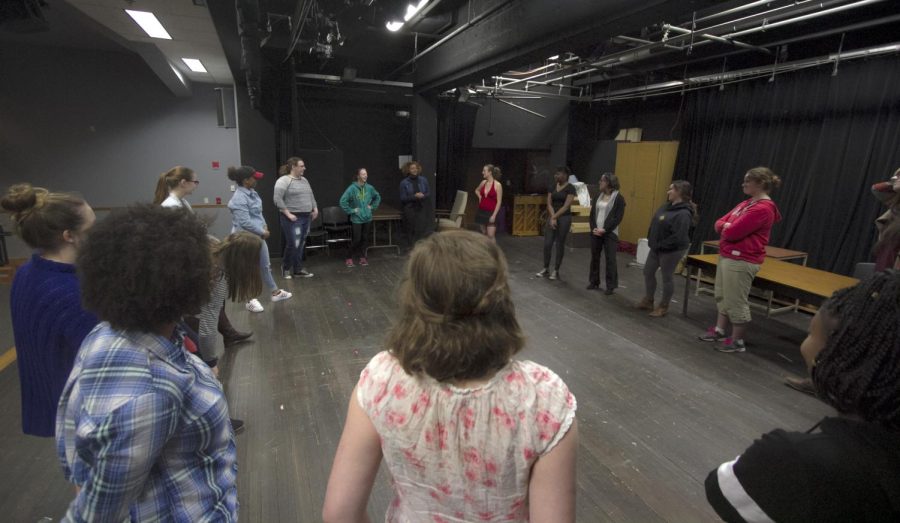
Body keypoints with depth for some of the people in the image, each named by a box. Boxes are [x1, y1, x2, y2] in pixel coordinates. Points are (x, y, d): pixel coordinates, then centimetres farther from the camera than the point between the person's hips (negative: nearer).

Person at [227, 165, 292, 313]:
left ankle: (275, 292, 35)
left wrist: (264, 225, 3)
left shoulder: (251, 192, 5)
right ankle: (251, 300, 24)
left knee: (265, 266, 20)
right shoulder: (239, 198, -24)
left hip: (258, 236, 9)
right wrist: (263, 232, -17)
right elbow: (245, 222, -27)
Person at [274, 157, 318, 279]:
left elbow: (311, 196, 24)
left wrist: (315, 208, 11)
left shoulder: (304, 180, 15)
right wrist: (288, 214, -18)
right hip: (292, 218, -7)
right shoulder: (284, 180, -10)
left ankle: (298, 269, 17)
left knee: (301, 245, 9)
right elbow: (277, 199, -16)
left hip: (306, 217, 7)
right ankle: (286, 268, 14)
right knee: (293, 244, -8)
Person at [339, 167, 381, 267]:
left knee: (365, 239, 9)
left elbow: (378, 197, 19)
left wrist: (373, 207, 10)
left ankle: (362, 257, 23)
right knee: (357, 239, -3)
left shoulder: (369, 188, 0)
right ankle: (350, 258, 13)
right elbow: (343, 201, -15)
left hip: (367, 218, 4)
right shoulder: (352, 188, -14)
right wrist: (351, 210, -12)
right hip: (357, 219, -4)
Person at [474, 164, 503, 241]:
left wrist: (494, 215, -17)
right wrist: (480, 197, 10)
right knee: (483, 235, 12)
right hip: (481, 212, 6)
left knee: (490, 237, -10)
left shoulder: (497, 185, -11)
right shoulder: (483, 182, 5)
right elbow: (477, 190, 29)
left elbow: (499, 202, -12)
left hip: (491, 213, -6)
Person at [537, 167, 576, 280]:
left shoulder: (570, 188, -8)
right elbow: (549, 204, 3)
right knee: (547, 244, 3)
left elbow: (566, 206, -14)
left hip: (564, 218, -5)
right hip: (552, 217, 5)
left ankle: (556, 270, 13)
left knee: (560, 245, 2)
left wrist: (555, 217, -15)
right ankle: (546, 268, 17)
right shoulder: (552, 187, 8)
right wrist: (552, 217, -11)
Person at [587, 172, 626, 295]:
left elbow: (618, 217, -12)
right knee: (594, 257, 11)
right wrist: (593, 227, -7)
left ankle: (611, 286, 9)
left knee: (610, 259, 0)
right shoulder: (599, 195, 10)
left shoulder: (619, 198, -7)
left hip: (610, 233, -5)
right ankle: (594, 282, 24)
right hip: (596, 232, 6)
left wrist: (605, 230, -17)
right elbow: (592, 213, 7)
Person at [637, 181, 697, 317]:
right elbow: (655, 224, 14)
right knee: (648, 272, 16)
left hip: (671, 250, -9)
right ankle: (648, 301, 32)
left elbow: (678, 237, -29)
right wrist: (651, 240, 5)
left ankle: (663, 307, 21)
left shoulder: (683, 213, -23)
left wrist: (661, 245, -20)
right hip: (656, 248, 9)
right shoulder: (667, 206, 5)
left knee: (667, 277, 5)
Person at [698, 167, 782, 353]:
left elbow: (732, 233, -24)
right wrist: (727, 226, -10)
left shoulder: (763, 209, -19)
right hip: (727, 256, 10)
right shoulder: (747, 203, 13)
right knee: (722, 297, 18)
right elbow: (719, 223, 12)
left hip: (741, 261, -10)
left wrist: (726, 227, -2)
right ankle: (719, 331, 30)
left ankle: (737, 341, 14)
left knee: (736, 301, 1)